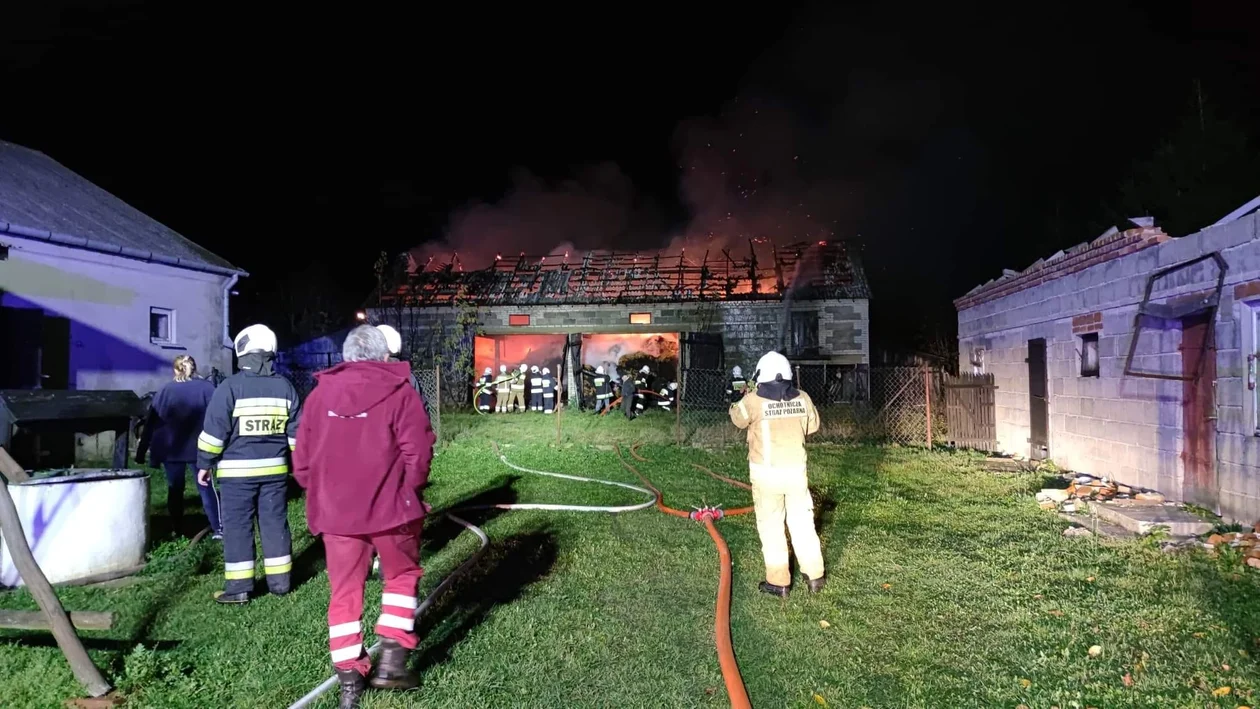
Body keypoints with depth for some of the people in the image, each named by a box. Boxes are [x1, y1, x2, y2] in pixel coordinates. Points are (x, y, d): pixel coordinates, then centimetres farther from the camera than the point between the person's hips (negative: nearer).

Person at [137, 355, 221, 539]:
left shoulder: (165, 390, 3)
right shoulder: (207, 387, 0)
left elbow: (151, 422, 4)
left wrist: (141, 452, 8)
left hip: (171, 448, 1)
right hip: (199, 447, -1)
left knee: (175, 489, 12)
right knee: (206, 487, 6)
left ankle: (177, 530, 13)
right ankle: (218, 529, -1)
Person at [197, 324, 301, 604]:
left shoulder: (230, 387, -9)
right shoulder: (285, 387, 4)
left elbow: (214, 431, -9)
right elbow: (296, 432, 8)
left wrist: (204, 464, 1)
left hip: (236, 471, -4)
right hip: (275, 469, 4)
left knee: (237, 527, 3)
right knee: (275, 523, 10)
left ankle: (238, 587, 6)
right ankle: (279, 581, 16)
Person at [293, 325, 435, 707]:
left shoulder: (320, 394, 5)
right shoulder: (399, 392, -6)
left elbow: (302, 459, 8)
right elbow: (418, 453, -10)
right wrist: (408, 493, 6)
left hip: (335, 510, 3)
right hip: (389, 506, -3)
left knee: (345, 591, 14)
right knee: (402, 577, 17)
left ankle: (349, 677, 19)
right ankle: (391, 661, 12)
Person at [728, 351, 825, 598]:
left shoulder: (753, 400, -13)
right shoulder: (802, 398, -2)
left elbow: (738, 419, 7)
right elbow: (812, 425, 14)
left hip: (766, 473, -3)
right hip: (796, 470, 3)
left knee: (771, 527, 7)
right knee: (802, 523, 15)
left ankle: (779, 582, 13)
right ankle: (814, 576, 24)